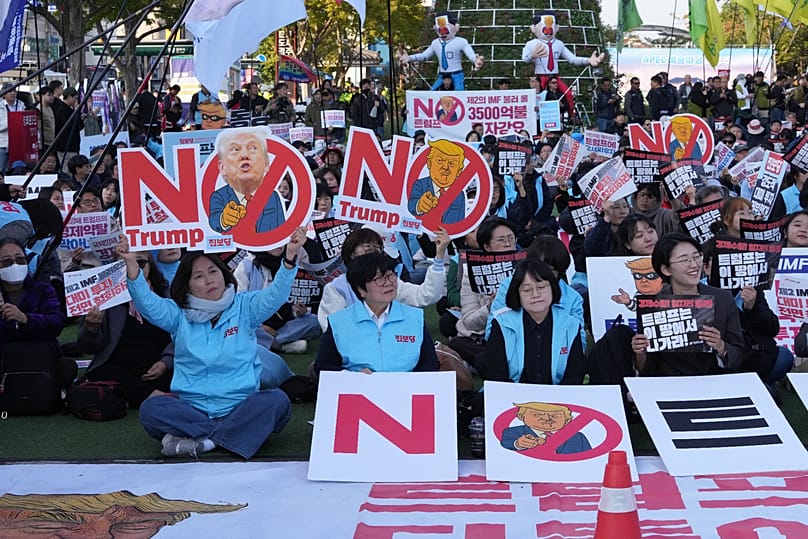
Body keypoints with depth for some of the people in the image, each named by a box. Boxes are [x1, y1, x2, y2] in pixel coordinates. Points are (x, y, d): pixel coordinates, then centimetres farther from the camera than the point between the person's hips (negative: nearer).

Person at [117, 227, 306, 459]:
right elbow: (147, 304, -4)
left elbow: (275, 295, -4)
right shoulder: (179, 315, 12)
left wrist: (290, 257, -22)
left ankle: (197, 441, -28)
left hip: (240, 408, 0)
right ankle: (238, 434, -28)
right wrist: (132, 266, -21)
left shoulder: (244, 307, 11)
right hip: (192, 409, 0)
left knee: (276, 400, -30)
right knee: (151, 408, -28)